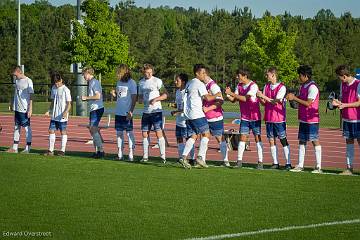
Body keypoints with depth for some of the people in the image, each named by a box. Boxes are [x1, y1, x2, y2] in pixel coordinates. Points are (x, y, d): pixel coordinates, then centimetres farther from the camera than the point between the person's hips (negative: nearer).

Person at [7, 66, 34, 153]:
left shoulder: (28, 81, -10)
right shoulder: (16, 80, 10)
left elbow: (31, 96, -11)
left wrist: (30, 109, -14)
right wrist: (12, 104, 16)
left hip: (25, 109, -7)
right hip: (17, 108, 7)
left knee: (27, 127, -1)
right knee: (16, 127, 10)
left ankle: (27, 148, 3)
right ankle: (14, 148, 14)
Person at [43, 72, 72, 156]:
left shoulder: (65, 90, -10)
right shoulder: (53, 88, 11)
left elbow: (69, 103, -10)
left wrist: (66, 112, -25)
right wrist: (49, 111, 12)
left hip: (62, 116, -6)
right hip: (54, 115, 6)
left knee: (63, 132, 1)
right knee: (51, 131, 3)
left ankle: (62, 150, 8)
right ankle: (50, 150, 8)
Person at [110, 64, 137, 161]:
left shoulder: (132, 83, -9)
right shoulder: (119, 82, 12)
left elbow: (134, 98, -11)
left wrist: (131, 111, -17)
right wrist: (114, 93, -1)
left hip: (127, 113, -7)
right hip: (118, 112, 7)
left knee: (129, 133, -2)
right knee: (119, 133, 9)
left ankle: (131, 154, 1)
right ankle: (120, 154, 16)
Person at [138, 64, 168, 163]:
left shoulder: (157, 81, -4)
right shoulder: (141, 82, 13)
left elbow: (165, 95, -5)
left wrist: (155, 99, -19)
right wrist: (140, 100, 0)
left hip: (156, 110, -6)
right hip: (146, 111, 6)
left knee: (159, 132, -10)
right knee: (145, 133, 5)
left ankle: (163, 156, -9)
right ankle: (145, 156, 13)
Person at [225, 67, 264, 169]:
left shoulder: (253, 86, -15)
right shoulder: (239, 86, 6)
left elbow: (245, 98, -26)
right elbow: (233, 100, 2)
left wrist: (231, 93, -26)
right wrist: (228, 95, -18)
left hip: (255, 117, -5)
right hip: (244, 117, 5)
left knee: (258, 138, -1)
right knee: (242, 138, 0)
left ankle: (260, 162, 3)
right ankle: (239, 161, 1)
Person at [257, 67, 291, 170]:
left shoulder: (282, 87, -8)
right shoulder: (266, 86, 10)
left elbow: (276, 101, -16)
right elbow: (264, 103, 10)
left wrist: (264, 96, -19)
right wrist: (260, 98, -10)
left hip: (279, 119, -6)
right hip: (269, 118, 6)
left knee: (283, 140, -3)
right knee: (271, 140, 5)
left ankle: (288, 163, 0)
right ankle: (275, 163, 11)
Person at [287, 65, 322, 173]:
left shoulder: (312, 87, -15)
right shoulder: (303, 86, 13)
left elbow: (308, 103, -21)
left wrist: (294, 98, -17)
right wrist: (293, 97, 0)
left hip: (312, 120, -9)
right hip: (303, 119, 9)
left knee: (315, 141, -3)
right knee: (301, 141, 9)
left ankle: (318, 167, 1)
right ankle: (300, 166, 13)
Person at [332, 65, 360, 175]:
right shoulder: (343, 85, 10)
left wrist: (345, 105, -22)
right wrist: (338, 103, -6)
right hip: (346, 119, 7)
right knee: (349, 143, 8)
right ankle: (349, 168, 11)